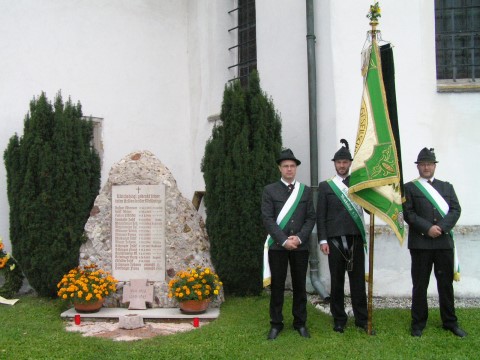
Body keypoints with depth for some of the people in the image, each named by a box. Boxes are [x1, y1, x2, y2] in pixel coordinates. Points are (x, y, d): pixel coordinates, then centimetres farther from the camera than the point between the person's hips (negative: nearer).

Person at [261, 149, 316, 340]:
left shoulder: (305, 190, 9)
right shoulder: (270, 190, 3)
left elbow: (311, 218, 5)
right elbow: (268, 219, -5)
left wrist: (299, 238, -10)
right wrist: (284, 240, -13)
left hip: (301, 246, 2)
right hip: (277, 246, -2)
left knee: (300, 285, 7)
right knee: (277, 285, 4)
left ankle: (300, 323, 19)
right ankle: (276, 324, 14)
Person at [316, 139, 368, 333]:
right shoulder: (325, 186, 6)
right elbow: (320, 215, 2)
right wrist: (323, 240, -6)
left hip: (356, 239, 2)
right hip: (335, 239, -1)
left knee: (358, 280, 5)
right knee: (337, 281, 4)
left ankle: (362, 319, 13)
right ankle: (339, 319, 14)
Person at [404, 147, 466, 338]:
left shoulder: (446, 187, 15)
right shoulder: (409, 188, 5)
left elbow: (455, 210, 3)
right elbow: (408, 214, -5)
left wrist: (441, 227, -12)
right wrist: (428, 228, -15)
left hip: (444, 242, 3)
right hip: (420, 243, -3)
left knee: (446, 283, 9)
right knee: (420, 284, 4)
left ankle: (450, 322, 21)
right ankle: (418, 323, 13)